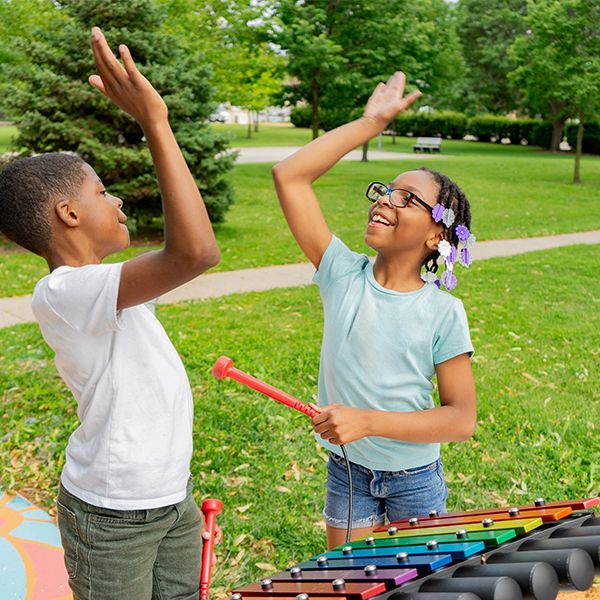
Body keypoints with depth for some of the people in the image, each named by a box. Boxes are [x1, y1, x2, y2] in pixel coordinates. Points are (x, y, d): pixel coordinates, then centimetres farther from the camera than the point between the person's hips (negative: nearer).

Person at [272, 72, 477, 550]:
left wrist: (368, 422, -26)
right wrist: (371, 122, -12)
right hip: (348, 474, 2)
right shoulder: (344, 277, -9)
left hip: (416, 480, -1)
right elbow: (289, 175, -13)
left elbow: (462, 419, -16)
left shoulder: (443, 313, -14)